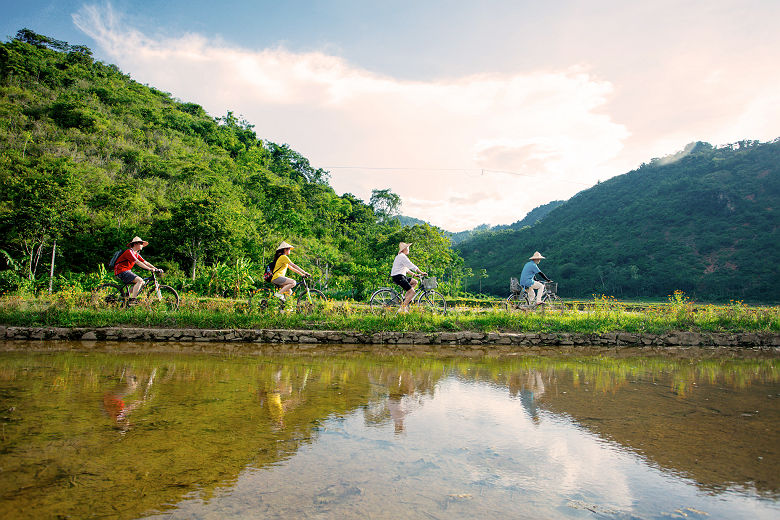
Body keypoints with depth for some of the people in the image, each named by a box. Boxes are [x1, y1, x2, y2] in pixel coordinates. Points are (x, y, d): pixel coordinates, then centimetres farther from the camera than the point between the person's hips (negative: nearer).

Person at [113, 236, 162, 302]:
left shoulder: (136, 254, 15)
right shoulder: (129, 252, -15)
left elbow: (145, 262, 9)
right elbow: (138, 262, -25)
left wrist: (156, 269, -3)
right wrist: (149, 269, -31)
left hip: (127, 271, 10)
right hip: (121, 271, -10)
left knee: (142, 283, 4)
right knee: (140, 280, -24)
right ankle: (132, 300, -25)